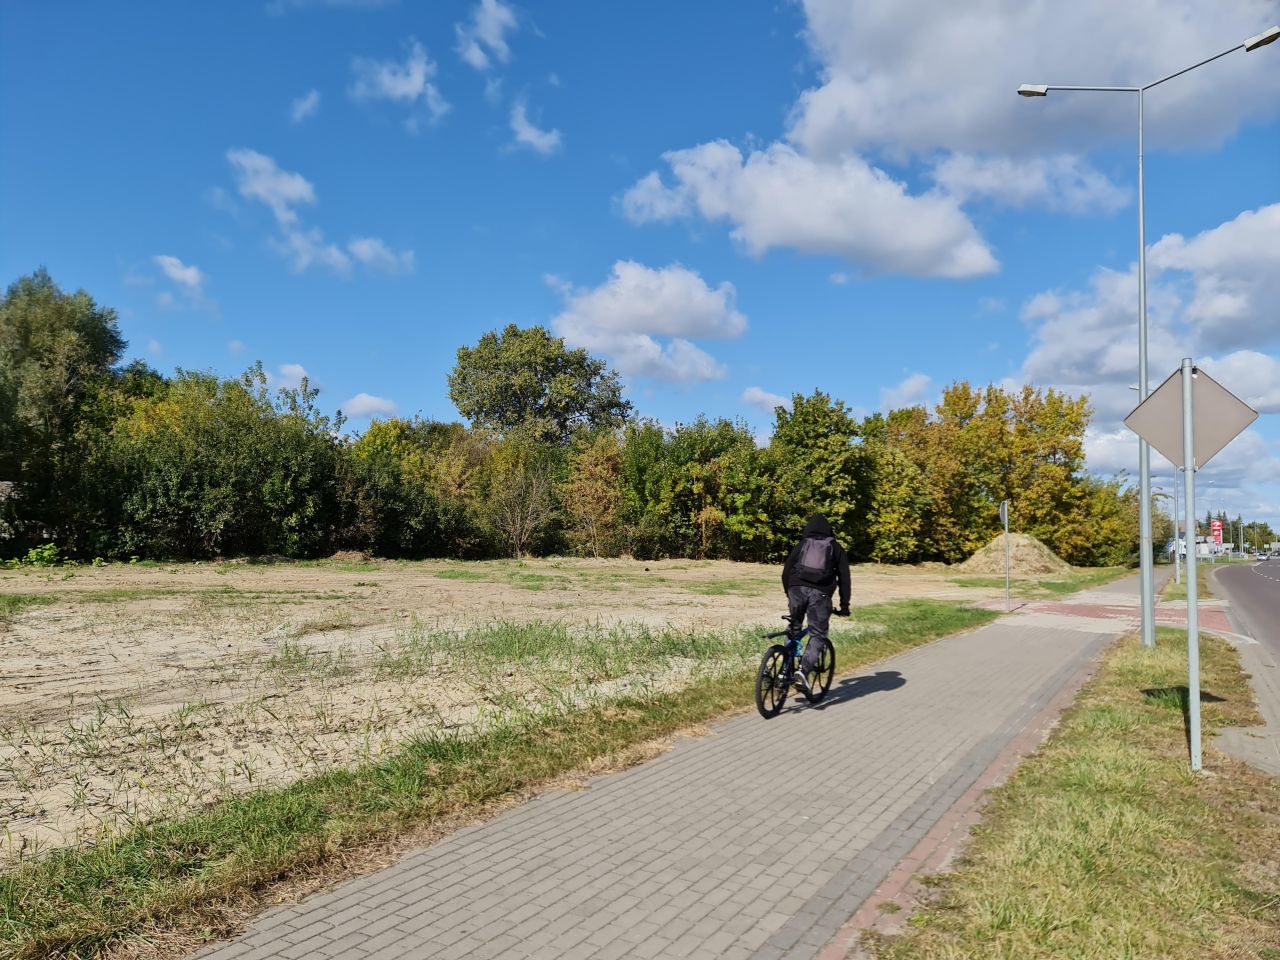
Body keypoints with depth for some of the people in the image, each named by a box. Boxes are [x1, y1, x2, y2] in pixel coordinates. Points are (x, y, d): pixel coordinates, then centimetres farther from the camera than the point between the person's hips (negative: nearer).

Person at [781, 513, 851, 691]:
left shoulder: (800, 545, 22)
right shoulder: (835, 548, 20)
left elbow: (786, 571, 17)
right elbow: (844, 577, 15)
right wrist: (844, 605, 17)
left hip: (797, 589, 2)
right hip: (820, 593, -2)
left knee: (793, 628, 20)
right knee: (817, 634, 4)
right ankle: (803, 670, -15)